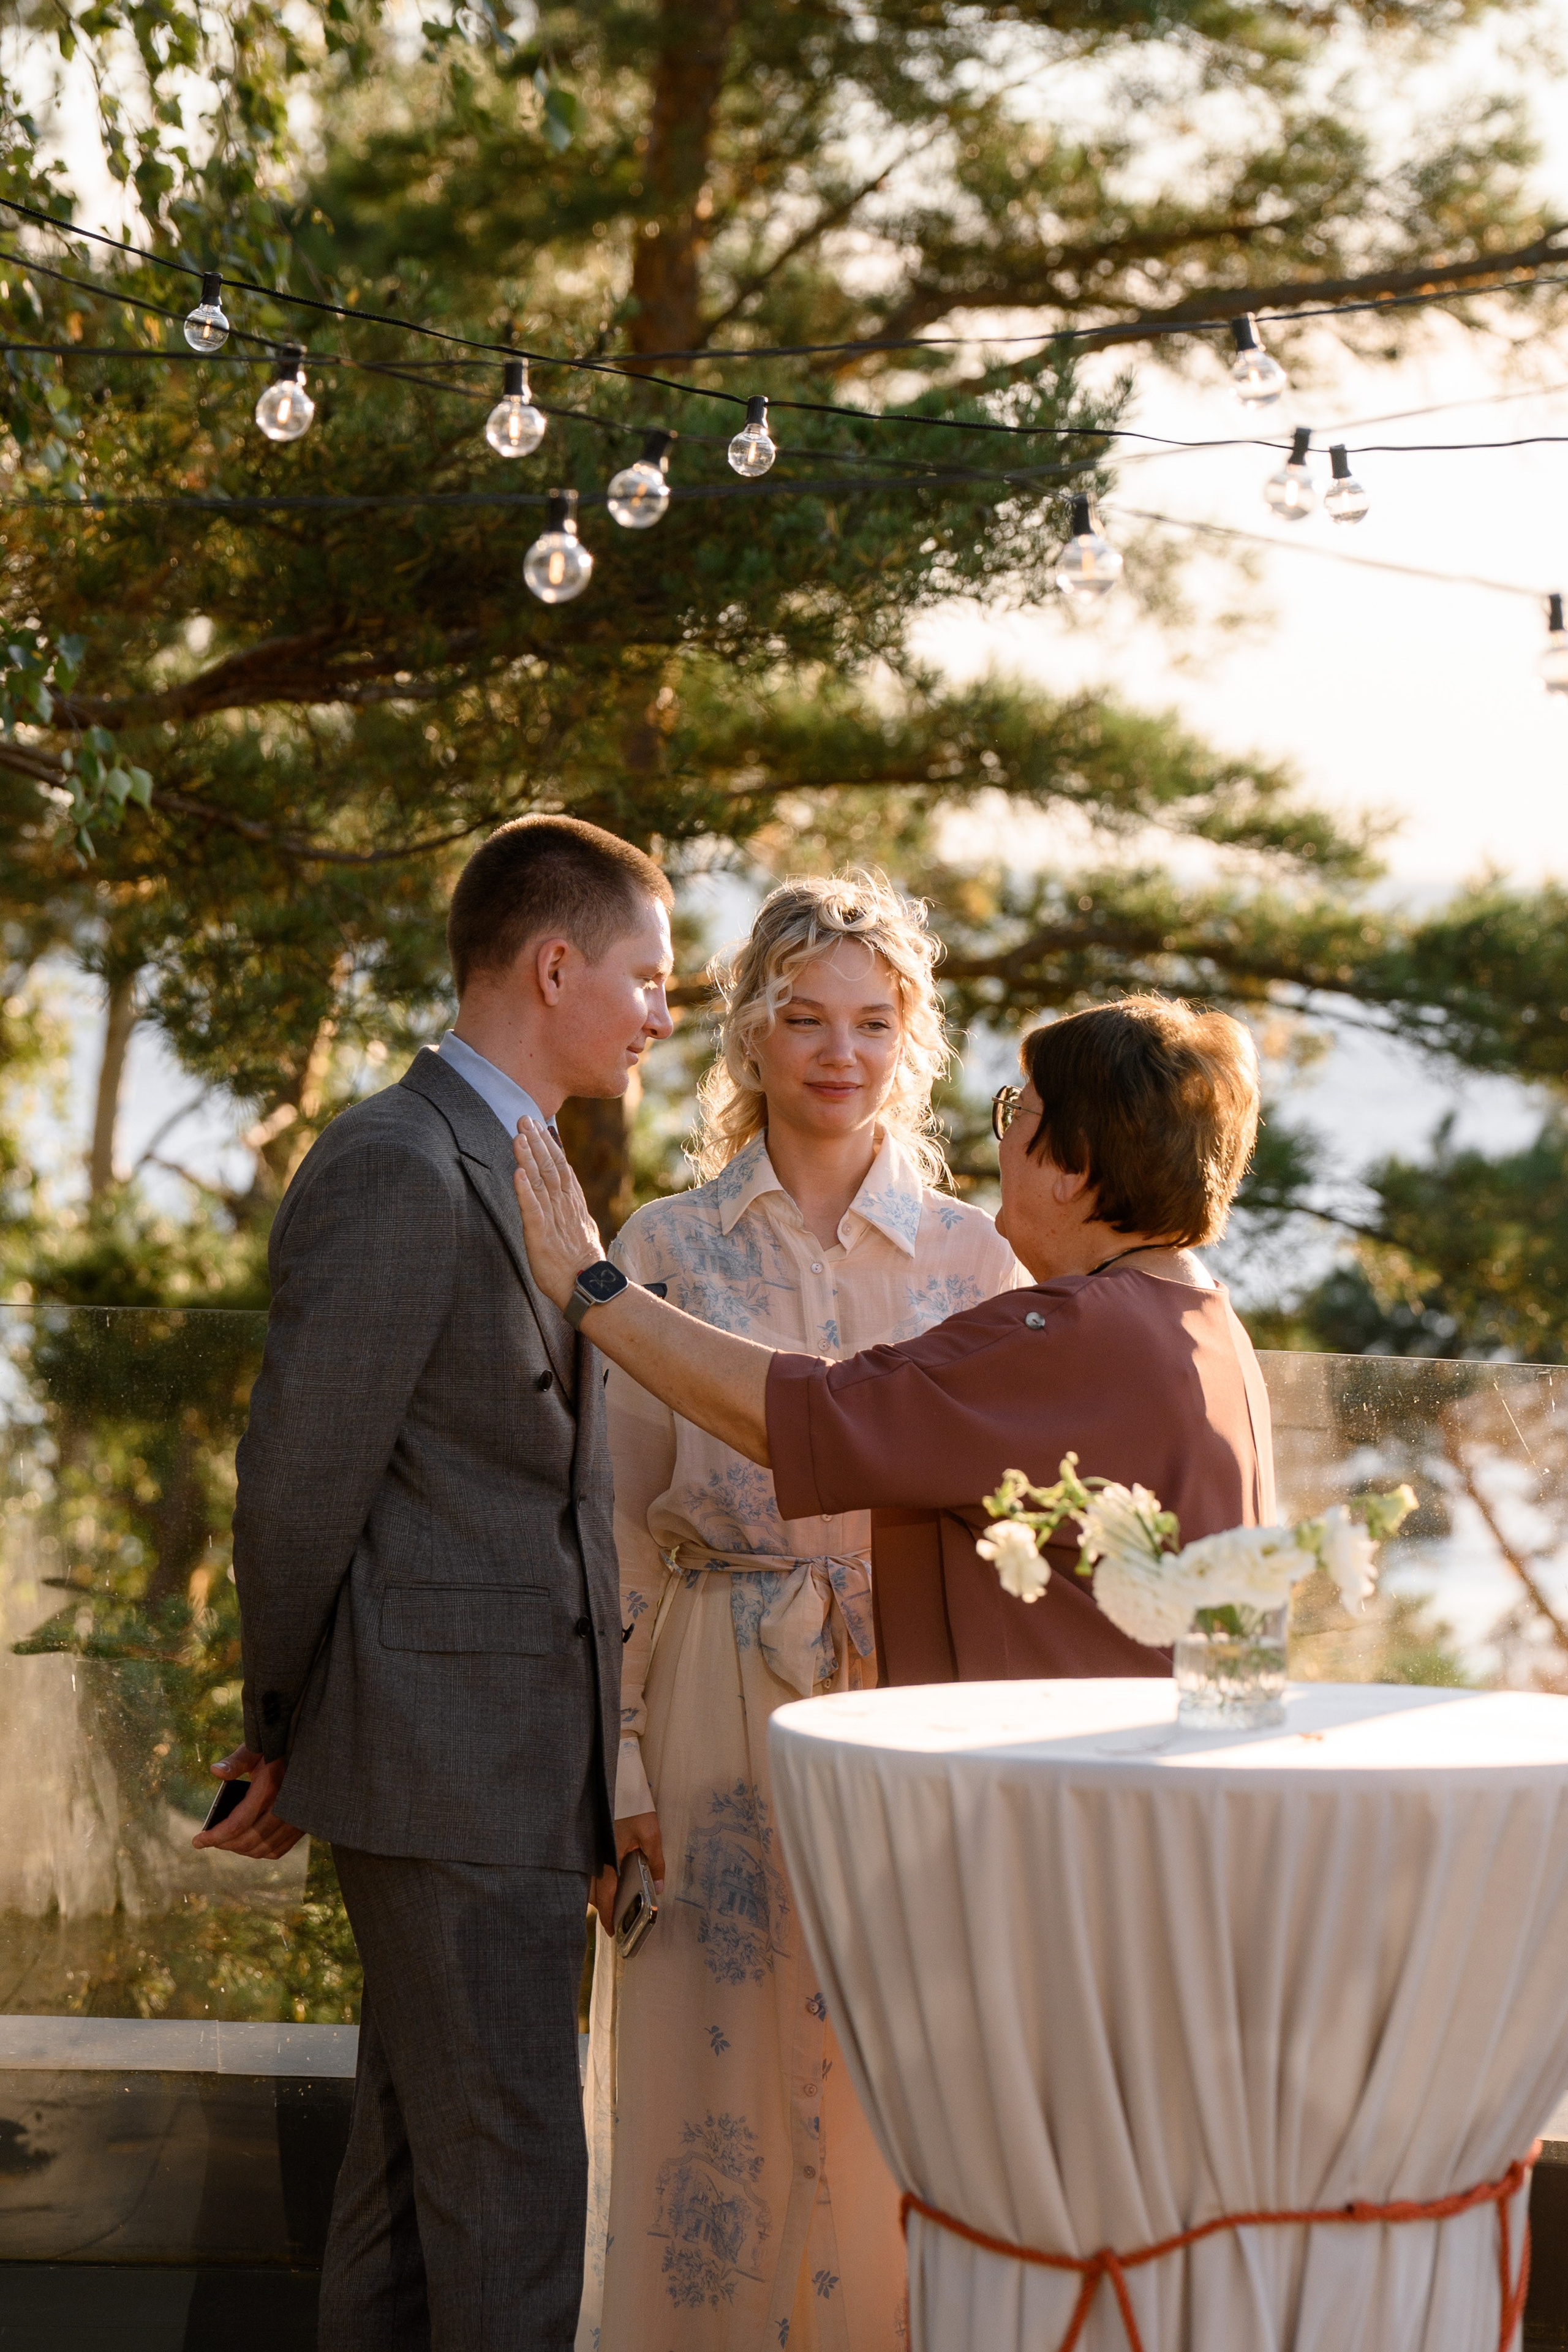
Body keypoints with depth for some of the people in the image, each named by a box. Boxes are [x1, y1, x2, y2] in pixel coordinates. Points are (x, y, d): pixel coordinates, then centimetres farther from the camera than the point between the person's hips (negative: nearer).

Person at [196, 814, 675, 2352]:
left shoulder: (513, 1173, 18)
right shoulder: (396, 1171, -14)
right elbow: (296, 1485, -13)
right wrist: (284, 1741, -1)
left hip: (514, 1760, 10)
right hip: (445, 1761, -9)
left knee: (416, 2160, 16)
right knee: (507, 2181, -5)